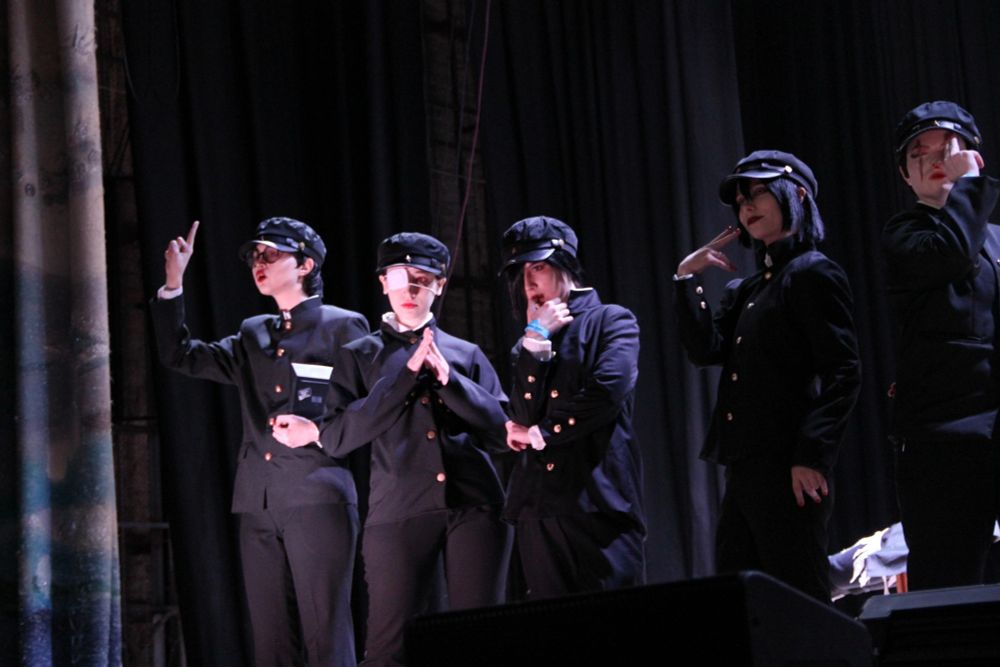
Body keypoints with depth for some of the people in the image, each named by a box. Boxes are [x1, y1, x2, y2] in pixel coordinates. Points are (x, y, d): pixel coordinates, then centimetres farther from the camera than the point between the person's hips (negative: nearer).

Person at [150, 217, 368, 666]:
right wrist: (173, 282, 10)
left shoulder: (343, 326, 5)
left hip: (318, 497, -5)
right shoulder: (252, 335, 21)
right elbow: (179, 355, 17)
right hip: (259, 503, 6)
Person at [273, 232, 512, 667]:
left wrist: (449, 379, -6)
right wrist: (406, 373, -6)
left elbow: (503, 431, 7)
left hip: (474, 507, 1)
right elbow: (337, 439, -1)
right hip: (399, 512, -1)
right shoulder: (362, 356, 13)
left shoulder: (466, 354, 16)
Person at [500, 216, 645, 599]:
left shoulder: (611, 321, 7)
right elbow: (522, 418, 6)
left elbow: (609, 389, -12)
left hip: (599, 502, -5)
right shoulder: (532, 340, 22)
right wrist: (536, 338, 2)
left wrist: (540, 434, -4)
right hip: (538, 508, 5)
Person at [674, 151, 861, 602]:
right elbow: (706, 350, 8)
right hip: (744, 470, 9)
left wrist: (812, 455, -20)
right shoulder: (746, 291, 21)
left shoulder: (813, 273, -4)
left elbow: (843, 375, -12)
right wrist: (688, 280, 5)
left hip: (788, 469, -9)